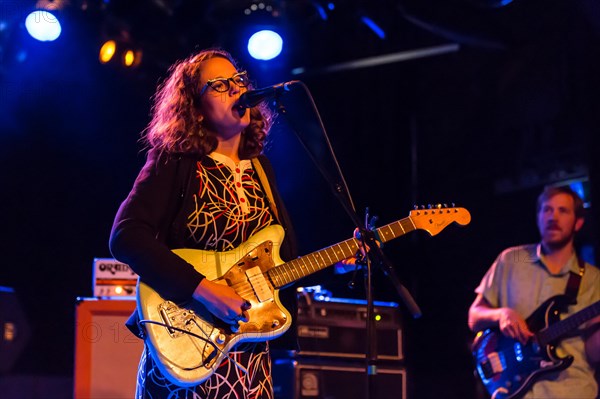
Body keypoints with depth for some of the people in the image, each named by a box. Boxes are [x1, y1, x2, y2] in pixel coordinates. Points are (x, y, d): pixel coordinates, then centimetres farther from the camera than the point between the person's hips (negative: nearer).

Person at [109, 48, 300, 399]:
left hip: (251, 355, 6)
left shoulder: (261, 170, 12)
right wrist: (205, 290, -26)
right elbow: (126, 237, -20)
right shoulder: (175, 163, -6)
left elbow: (285, 259, 17)